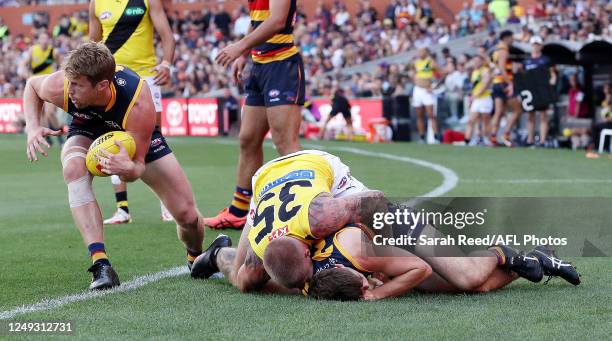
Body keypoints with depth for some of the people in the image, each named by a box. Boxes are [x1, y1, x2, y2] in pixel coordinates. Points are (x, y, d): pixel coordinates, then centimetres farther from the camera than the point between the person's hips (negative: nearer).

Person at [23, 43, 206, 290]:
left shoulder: (139, 104, -42)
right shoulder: (58, 87, -34)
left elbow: (138, 165, -32)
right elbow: (32, 84, -7)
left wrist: (128, 169, -56)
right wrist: (33, 128, -23)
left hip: (140, 139, -1)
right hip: (87, 132, 1)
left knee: (188, 216, -7)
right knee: (74, 167, -38)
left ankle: (196, 257, 33)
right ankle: (100, 265, -37)